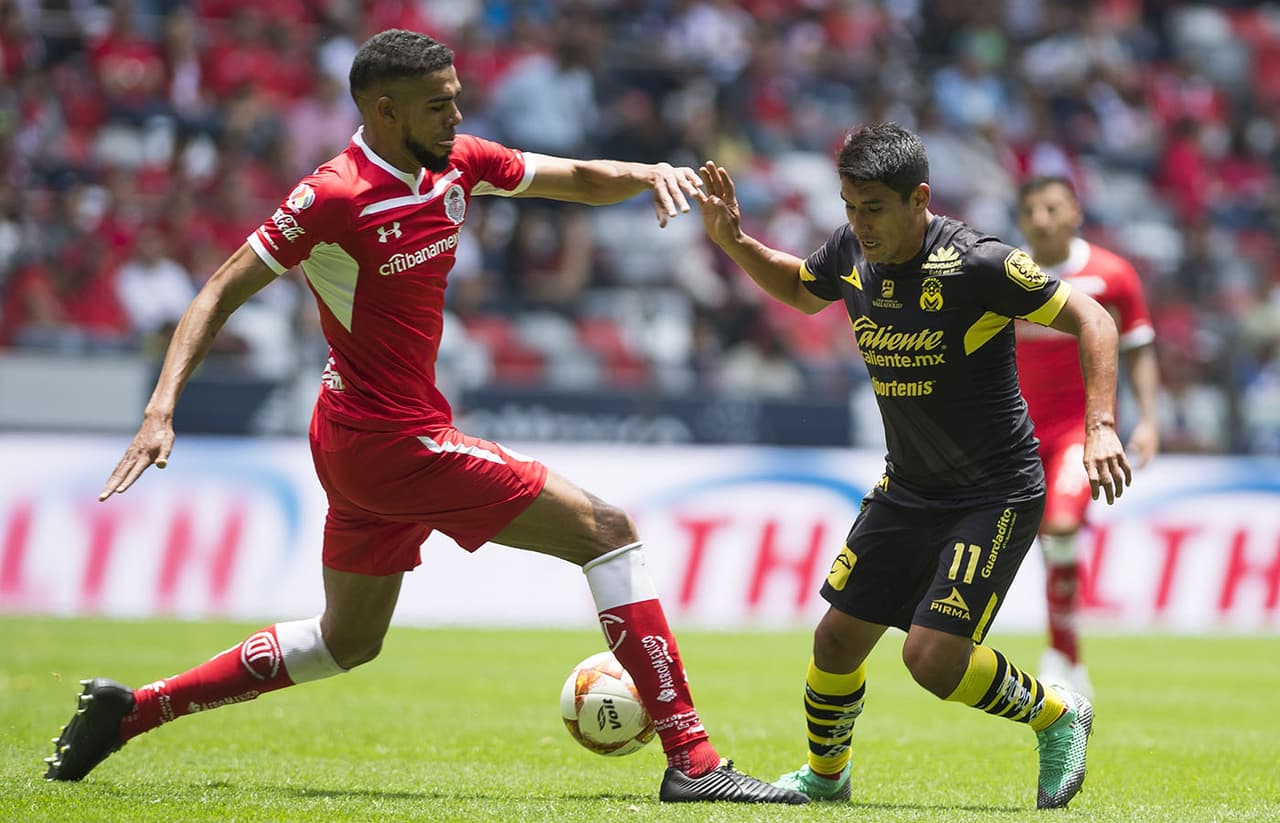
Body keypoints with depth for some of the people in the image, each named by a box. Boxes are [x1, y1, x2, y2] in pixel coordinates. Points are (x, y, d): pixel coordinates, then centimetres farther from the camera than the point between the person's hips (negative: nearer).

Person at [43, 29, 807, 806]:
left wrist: (650, 174, -9)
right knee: (605, 529, -10)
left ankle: (131, 710, 26)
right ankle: (691, 760, -11)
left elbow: (580, 180, 13)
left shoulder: (458, 164, 4)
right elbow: (223, 291, -13)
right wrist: (162, 407, -22)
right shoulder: (333, 197, -18)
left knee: (347, 641, 22)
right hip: (394, 440, -10)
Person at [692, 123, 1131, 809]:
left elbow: (1090, 320, -17)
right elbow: (800, 290, 20)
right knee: (838, 637, 5)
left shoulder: (979, 265, -24)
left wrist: (1100, 427, -28)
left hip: (995, 495, -7)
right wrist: (734, 243, 3)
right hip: (907, 488, 7)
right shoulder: (852, 251, -4)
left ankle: (1055, 715, 10)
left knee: (933, 657, -17)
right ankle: (825, 775, 32)